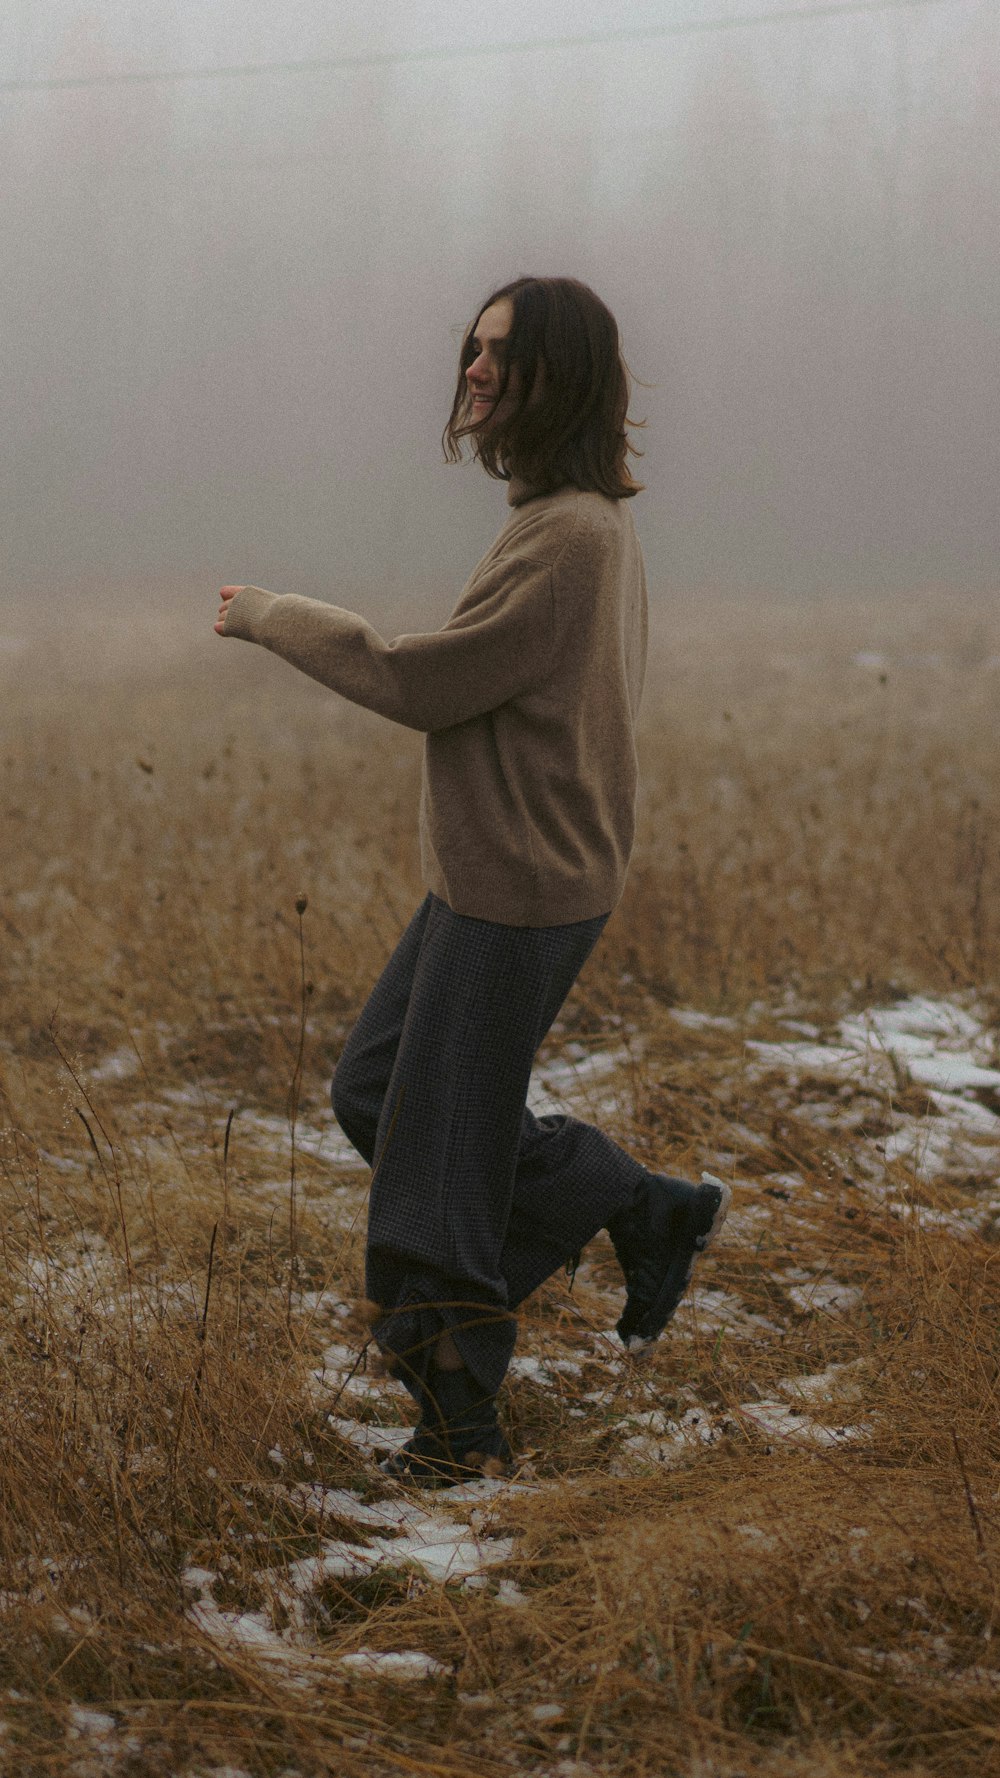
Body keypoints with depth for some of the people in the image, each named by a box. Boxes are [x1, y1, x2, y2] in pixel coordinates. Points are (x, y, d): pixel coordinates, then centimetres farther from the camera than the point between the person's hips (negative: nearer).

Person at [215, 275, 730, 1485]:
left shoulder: (571, 537, -22)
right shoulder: (586, 523, 9)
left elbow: (425, 684, -22)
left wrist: (273, 616, -10)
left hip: (520, 898, -10)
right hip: (482, 878, 10)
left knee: (440, 1154, 1)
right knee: (373, 1094, 18)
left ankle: (460, 1425, 16)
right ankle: (648, 1215, 21)